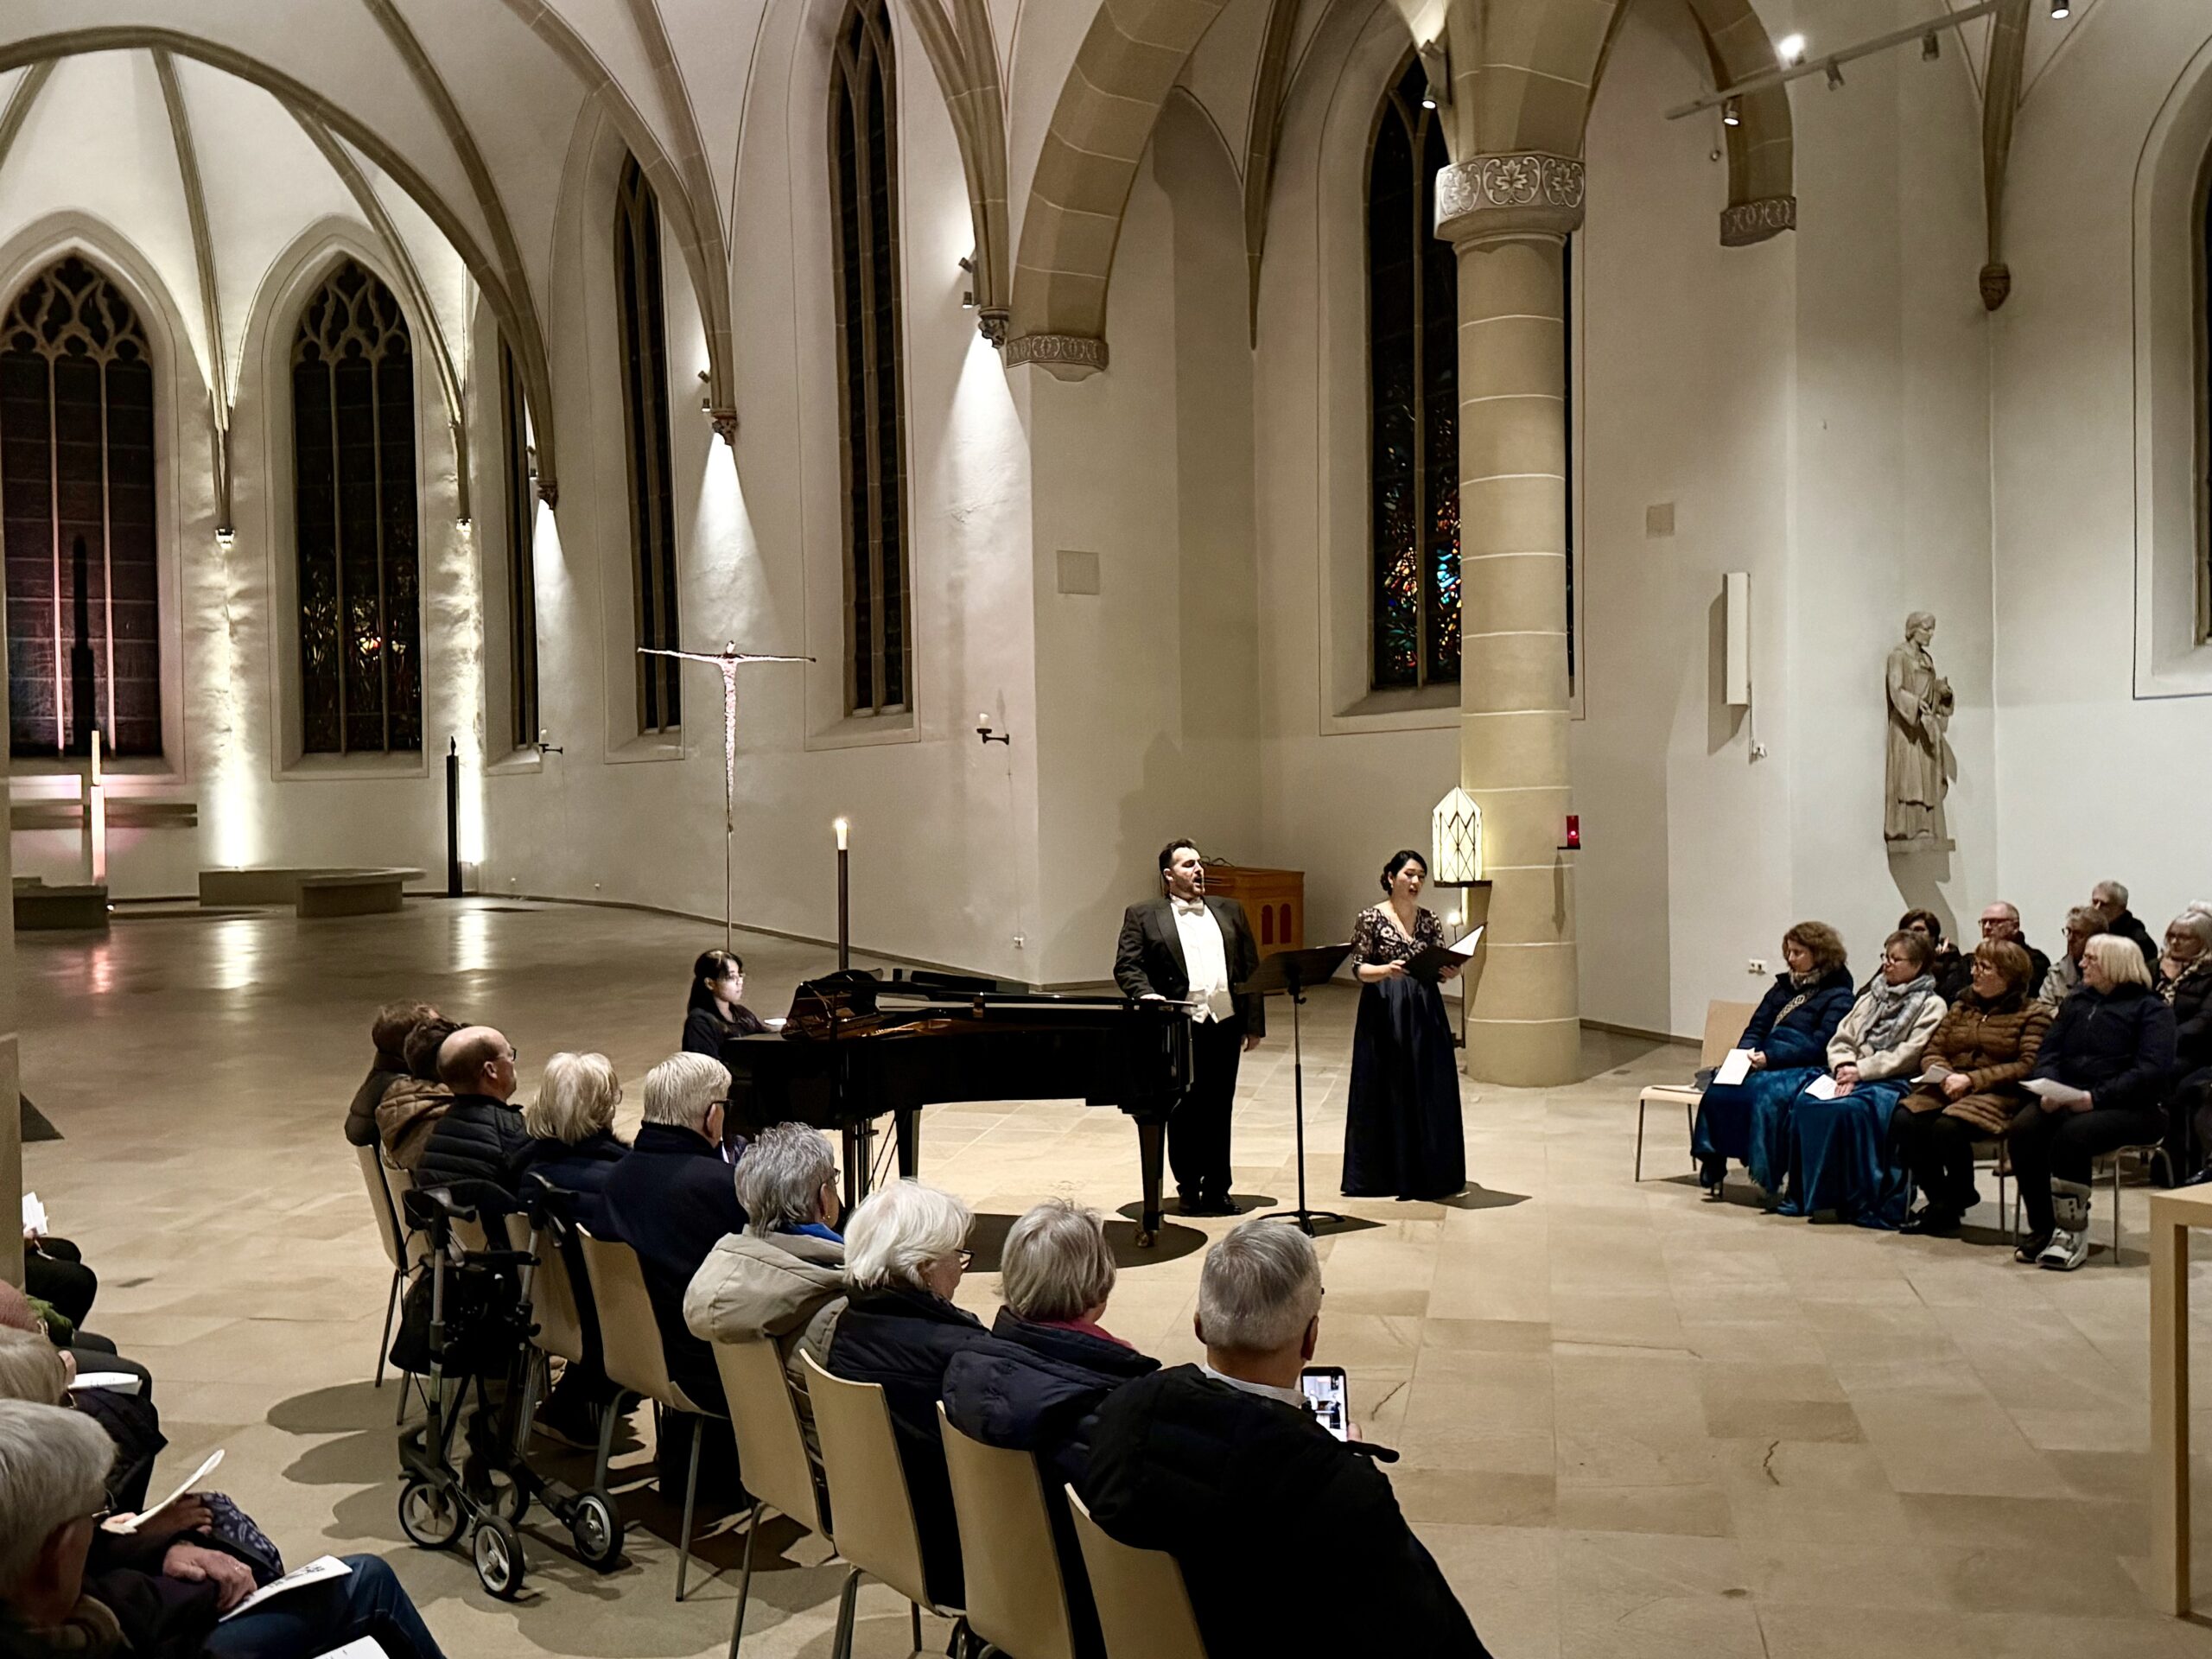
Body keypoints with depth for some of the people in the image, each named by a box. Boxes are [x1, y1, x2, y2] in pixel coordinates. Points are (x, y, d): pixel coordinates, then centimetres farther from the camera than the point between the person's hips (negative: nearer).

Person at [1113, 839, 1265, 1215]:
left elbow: (1251, 970, 12)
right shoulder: (1142, 916, 4)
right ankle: (1189, 1188, 16)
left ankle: (1217, 1189, 16)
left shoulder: (1230, 912, 14)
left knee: (1218, 1112, 7)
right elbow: (1127, 966, -4)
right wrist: (1147, 995, -23)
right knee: (1183, 1113, 4)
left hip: (1225, 1025, 3)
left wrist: (1254, 1024, 6)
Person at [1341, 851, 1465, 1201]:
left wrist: (1449, 972, -12)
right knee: (1385, 1091, 0)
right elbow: (1359, 968, -6)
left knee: (1428, 1091, 4)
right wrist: (1386, 970, -24)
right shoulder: (1371, 918, -3)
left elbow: (1440, 967, 10)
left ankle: (1425, 1172, 13)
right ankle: (1384, 1173, 10)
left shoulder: (1430, 920, 8)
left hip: (1424, 1013, 4)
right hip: (1384, 1013, -4)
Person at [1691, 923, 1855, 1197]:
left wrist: (1771, 1058, -19)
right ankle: (1711, 1167, -20)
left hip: (1805, 1070, -6)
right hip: (1764, 1064, 6)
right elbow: (1756, 1028, 19)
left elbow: (1819, 1046, -10)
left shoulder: (1837, 996, 1)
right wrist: (1746, 1053, -3)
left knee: (1766, 1094, -37)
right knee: (1718, 1089, -22)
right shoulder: (1783, 986, 22)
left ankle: (1768, 1176, -28)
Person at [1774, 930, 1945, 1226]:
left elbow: (1908, 1054, -9)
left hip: (1892, 1082, -6)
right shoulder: (1872, 997, 23)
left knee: (1848, 1108, -35)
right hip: (1852, 1076, 6)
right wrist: (1845, 1067, -5)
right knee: (1804, 1103, -24)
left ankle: (1863, 1201, -24)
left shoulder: (1931, 1006, 3)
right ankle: (1803, 1193, -19)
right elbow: (1841, 1038, 16)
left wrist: (1861, 1071, -14)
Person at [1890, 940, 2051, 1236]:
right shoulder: (1961, 1007, 20)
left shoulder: (2033, 1012, 1)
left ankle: (1953, 1203, -7)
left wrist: (1971, 1079, -18)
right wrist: (1945, 1077, -9)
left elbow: (2028, 1067, -11)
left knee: (1947, 1126, -34)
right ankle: (1941, 1200, -7)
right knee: (1904, 1120, -24)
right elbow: (1933, 1052, 16)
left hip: (1999, 1095, -6)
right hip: (1948, 1089, 6)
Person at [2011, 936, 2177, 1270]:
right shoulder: (2075, 1003, 21)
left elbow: (2152, 1070, -13)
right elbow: (2048, 1054, 12)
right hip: (2067, 1102, 5)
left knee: (2071, 1135, -34)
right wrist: (2048, 1089, -10)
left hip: (2131, 1107, -5)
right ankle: (2042, 1228, -17)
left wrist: (2095, 1098, -23)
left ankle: (2073, 1233, -20)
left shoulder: (2151, 1008, 1)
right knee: (2024, 1130, -25)